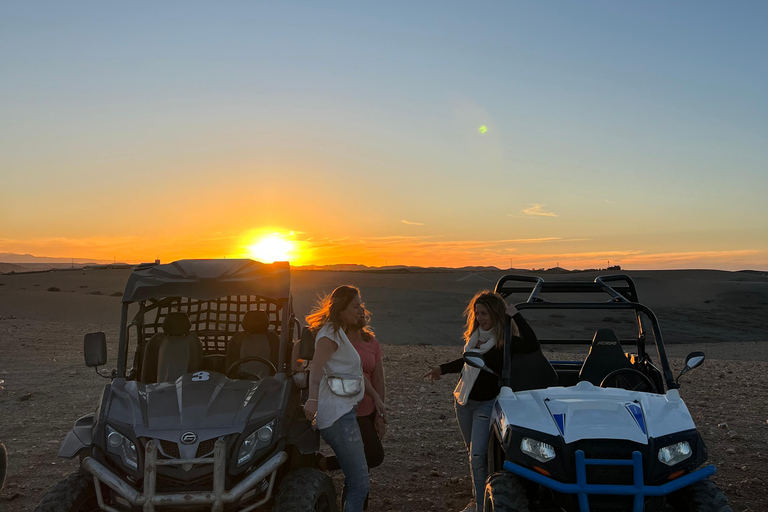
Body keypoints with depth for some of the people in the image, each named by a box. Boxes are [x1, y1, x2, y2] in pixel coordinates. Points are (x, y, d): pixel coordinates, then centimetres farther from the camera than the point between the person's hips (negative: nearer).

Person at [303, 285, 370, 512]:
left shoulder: (339, 332, 20)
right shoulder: (331, 331, -11)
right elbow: (316, 366, -27)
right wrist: (313, 399, -42)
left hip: (345, 413, 10)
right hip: (338, 415, -10)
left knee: (355, 481, 15)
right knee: (360, 483, -9)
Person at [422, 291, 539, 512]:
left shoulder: (504, 341, -18)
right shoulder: (474, 334, 2)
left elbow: (532, 345, -38)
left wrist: (515, 315, -31)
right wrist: (442, 368, 10)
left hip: (486, 403, -7)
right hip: (463, 400, 7)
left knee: (477, 455, -10)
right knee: (474, 452, 18)